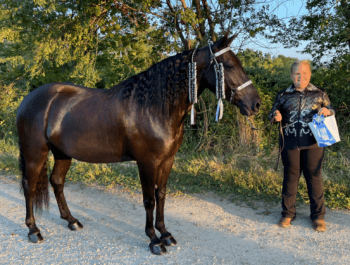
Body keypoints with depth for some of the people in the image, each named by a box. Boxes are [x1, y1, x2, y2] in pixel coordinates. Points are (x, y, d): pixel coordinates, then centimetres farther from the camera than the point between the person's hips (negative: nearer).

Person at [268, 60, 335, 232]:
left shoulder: (319, 94, 9)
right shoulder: (283, 95, 9)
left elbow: (333, 111, 15)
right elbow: (272, 115, 13)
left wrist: (327, 111, -9)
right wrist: (275, 117, -11)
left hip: (313, 142, 0)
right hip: (290, 142, 1)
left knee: (314, 177, 4)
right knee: (290, 176, 7)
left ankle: (318, 216, 16)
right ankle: (288, 213, 20)